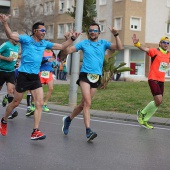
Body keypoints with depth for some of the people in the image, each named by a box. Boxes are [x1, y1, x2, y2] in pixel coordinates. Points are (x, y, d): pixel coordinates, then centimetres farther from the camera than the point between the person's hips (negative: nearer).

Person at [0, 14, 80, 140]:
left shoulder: (45, 43, 11)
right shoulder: (26, 39, -6)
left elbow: (61, 46, 18)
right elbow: (10, 35, -21)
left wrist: (72, 38, 9)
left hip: (36, 77, 5)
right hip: (24, 76, -5)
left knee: (40, 103, -7)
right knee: (16, 103, 7)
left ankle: (35, 132, -5)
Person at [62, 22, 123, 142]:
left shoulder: (103, 43, 11)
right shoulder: (84, 43, 9)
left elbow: (119, 48, -1)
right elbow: (68, 51, 8)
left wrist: (116, 35, -14)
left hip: (97, 77, 3)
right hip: (85, 75, -3)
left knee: (84, 104, 10)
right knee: (87, 103, -17)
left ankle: (68, 119, 32)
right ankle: (88, 131, -19)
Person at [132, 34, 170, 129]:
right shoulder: (155, 51, -10)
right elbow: (144, 49, -26)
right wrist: (137, 43, -46)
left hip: (161, 81, 7)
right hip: (153, 79, -7)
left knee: (158, 102, 9)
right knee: (159, 101, -16)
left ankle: (144, 120, 23)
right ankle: (142, 113, 8)